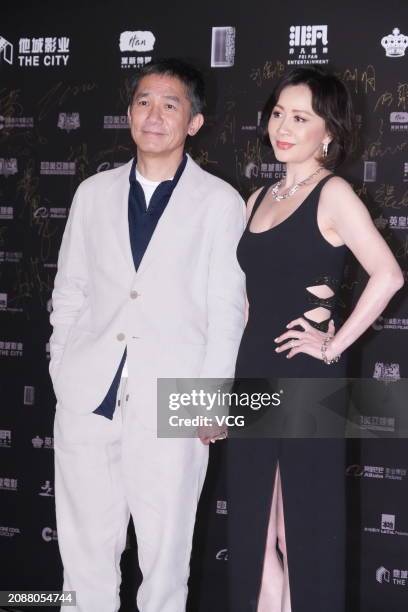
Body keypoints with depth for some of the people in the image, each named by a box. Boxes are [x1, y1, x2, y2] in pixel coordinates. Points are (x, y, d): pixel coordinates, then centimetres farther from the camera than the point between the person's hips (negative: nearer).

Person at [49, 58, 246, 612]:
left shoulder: (221, 203, 0)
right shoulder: (94, 193, 10)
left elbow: (227, 311, 0)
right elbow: (69, 292, 13)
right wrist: (62, 371, 8)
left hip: (170, 404, -3)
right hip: (87, 397, 3)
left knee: (165, 548, 6)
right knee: (85, 543, 11)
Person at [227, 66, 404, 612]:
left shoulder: (333, 194, -8)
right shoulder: (260, 198, 12)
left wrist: (334, 346, -16)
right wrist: (226, 376, 13)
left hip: (306, 380, -6)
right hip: (254, 373, 7)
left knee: (307, 520, 5)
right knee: (252, 521, 14)